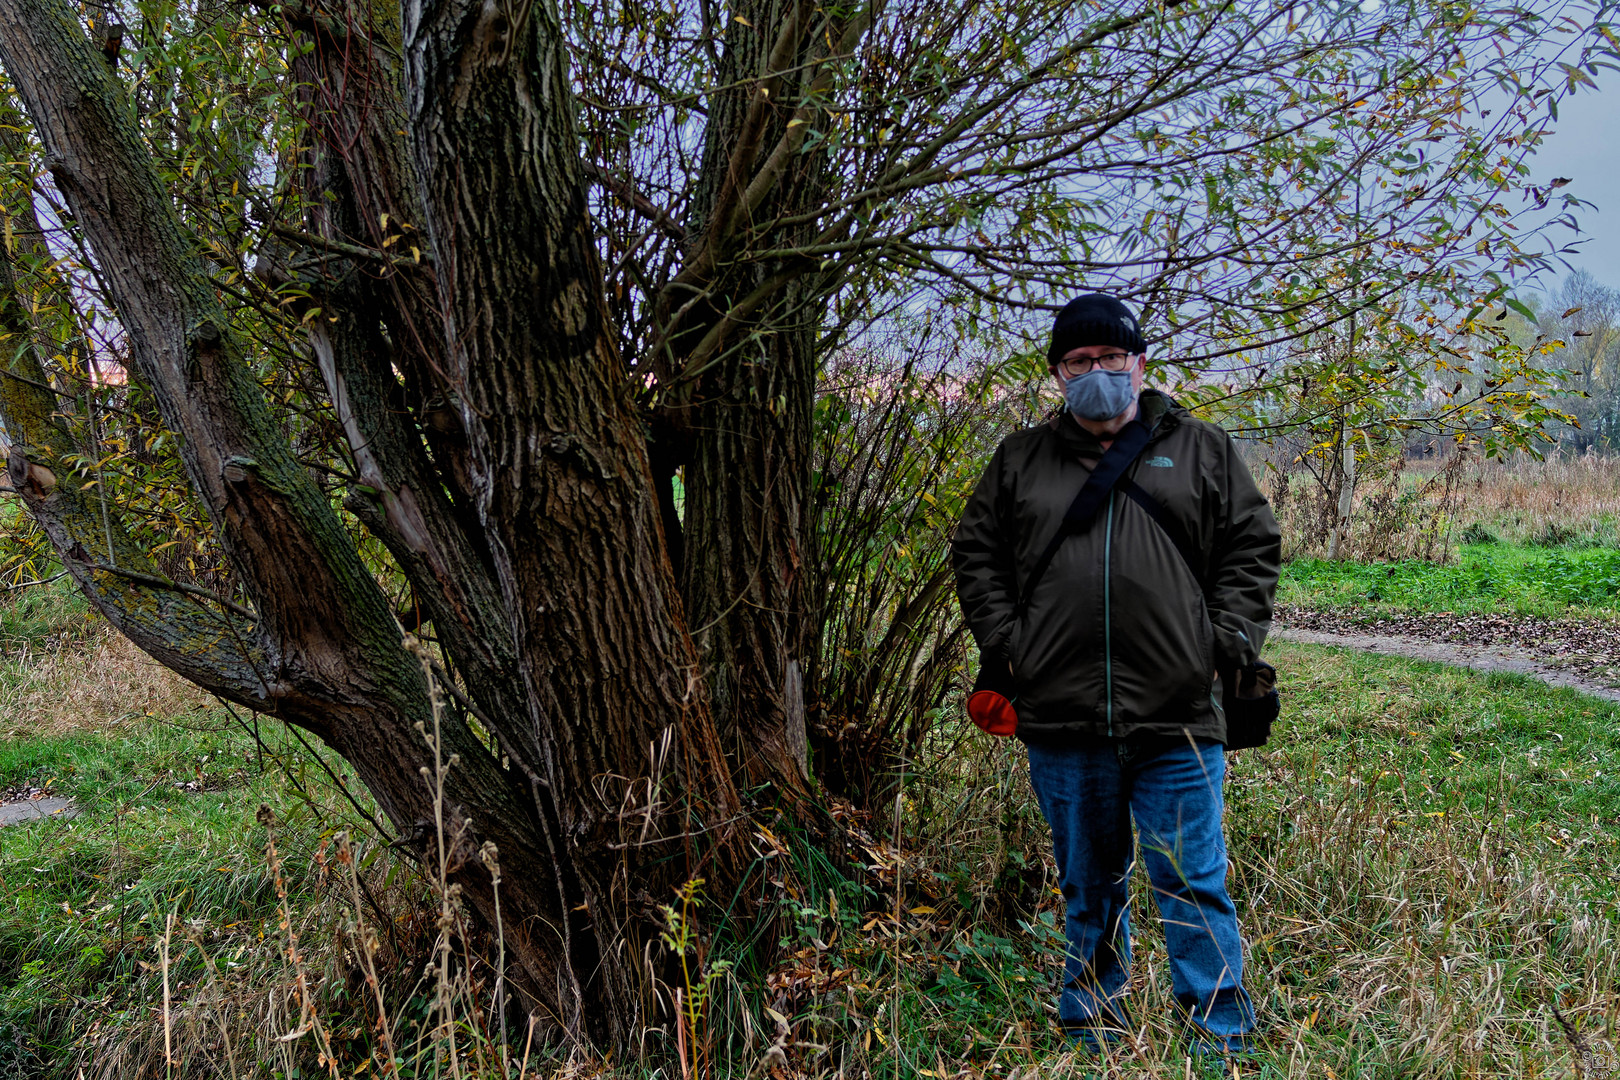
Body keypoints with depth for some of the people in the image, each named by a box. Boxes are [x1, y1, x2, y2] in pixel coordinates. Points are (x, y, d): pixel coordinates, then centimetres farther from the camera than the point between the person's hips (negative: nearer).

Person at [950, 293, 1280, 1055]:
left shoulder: (1201, 450, 9)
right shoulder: (1020, 460, 11)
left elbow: (1252, 548, 8)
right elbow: (975, 555, 13)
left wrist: (1225, 644, -3)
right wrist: (1007, 645, 1)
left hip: (1177, 719, -2)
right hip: (1061, 721, 2)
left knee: (1194, 885, 2)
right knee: (1089, 888, 15)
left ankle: (1223, 1038, 16)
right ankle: (1092, 1033, 31)